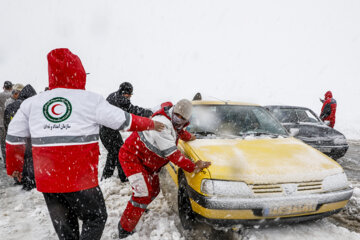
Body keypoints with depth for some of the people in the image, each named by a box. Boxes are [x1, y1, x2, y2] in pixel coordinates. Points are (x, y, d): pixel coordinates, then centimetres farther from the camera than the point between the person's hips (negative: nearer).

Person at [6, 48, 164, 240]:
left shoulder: (31, 103, 4)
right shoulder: (91, 100, -8)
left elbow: (14, 139, 11)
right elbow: (124, 121, -2)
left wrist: (14, 167, 27)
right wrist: (151, 124, 14)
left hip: (46, 181, 5)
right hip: (81, 180, -4)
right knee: (96, 218, 17)